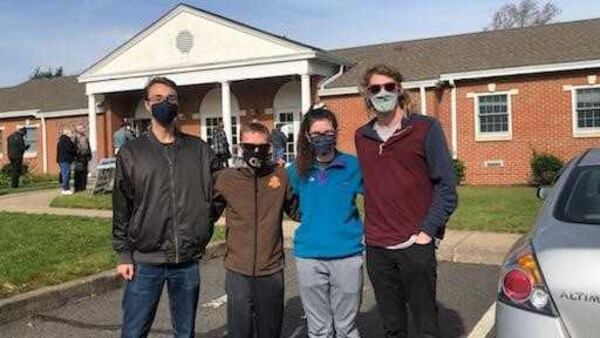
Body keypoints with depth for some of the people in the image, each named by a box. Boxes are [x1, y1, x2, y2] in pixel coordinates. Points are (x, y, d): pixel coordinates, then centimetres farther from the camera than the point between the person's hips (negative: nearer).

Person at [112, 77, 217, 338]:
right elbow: (121, 208, 1)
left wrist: (203, 231, 2)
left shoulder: (199, 150, 4)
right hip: (145, 260, -1)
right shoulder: (131, 153, 1)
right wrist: (124, 254, -1)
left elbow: (214, 195, 10)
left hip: (188, 260, 2)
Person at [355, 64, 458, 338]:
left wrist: (427, 232, -11)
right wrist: (372, 228, 7)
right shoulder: (362, 136, 11)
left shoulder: (425, 128, -2)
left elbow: (446, 186, -4)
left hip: (415, 246, -4)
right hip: (376, 248, 4)